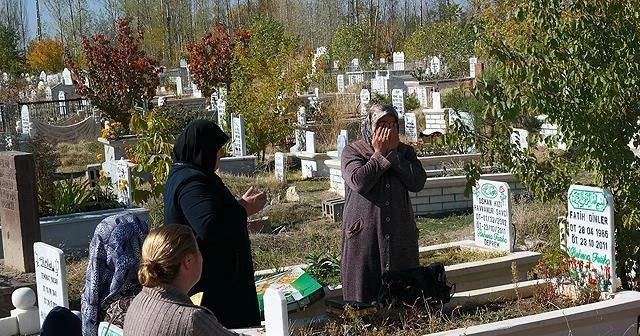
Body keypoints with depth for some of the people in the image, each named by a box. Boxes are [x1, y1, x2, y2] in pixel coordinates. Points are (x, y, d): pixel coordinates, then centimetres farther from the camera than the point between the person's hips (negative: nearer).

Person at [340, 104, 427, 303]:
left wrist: (393, 153, -7)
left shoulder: (405, 152, 12)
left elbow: (418, 183, -5)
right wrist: (379, 154, -8)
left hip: (400, 234, 3)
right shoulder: (352, 152, 2)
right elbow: (359, 182, -17)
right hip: (364, 235, -3)